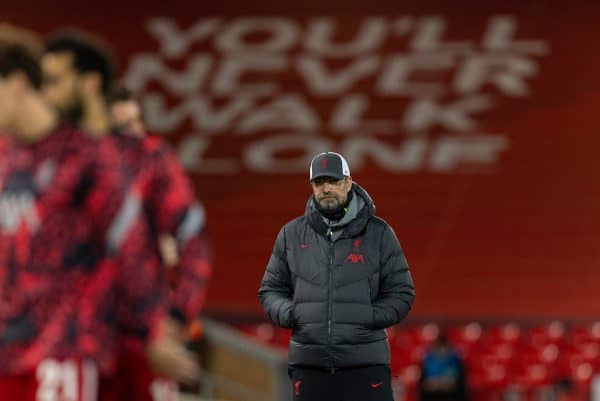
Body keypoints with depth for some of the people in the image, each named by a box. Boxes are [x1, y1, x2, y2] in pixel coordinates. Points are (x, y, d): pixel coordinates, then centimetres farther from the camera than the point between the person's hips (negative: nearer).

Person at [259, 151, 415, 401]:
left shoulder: (379, 233, 5)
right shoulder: (291, 234, 11)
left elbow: (402, 293, 7)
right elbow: (270, 289, 17)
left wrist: (369, 317, -9)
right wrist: (288, 313, -4)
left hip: (365, 363, -2)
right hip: (309, 364, 2)